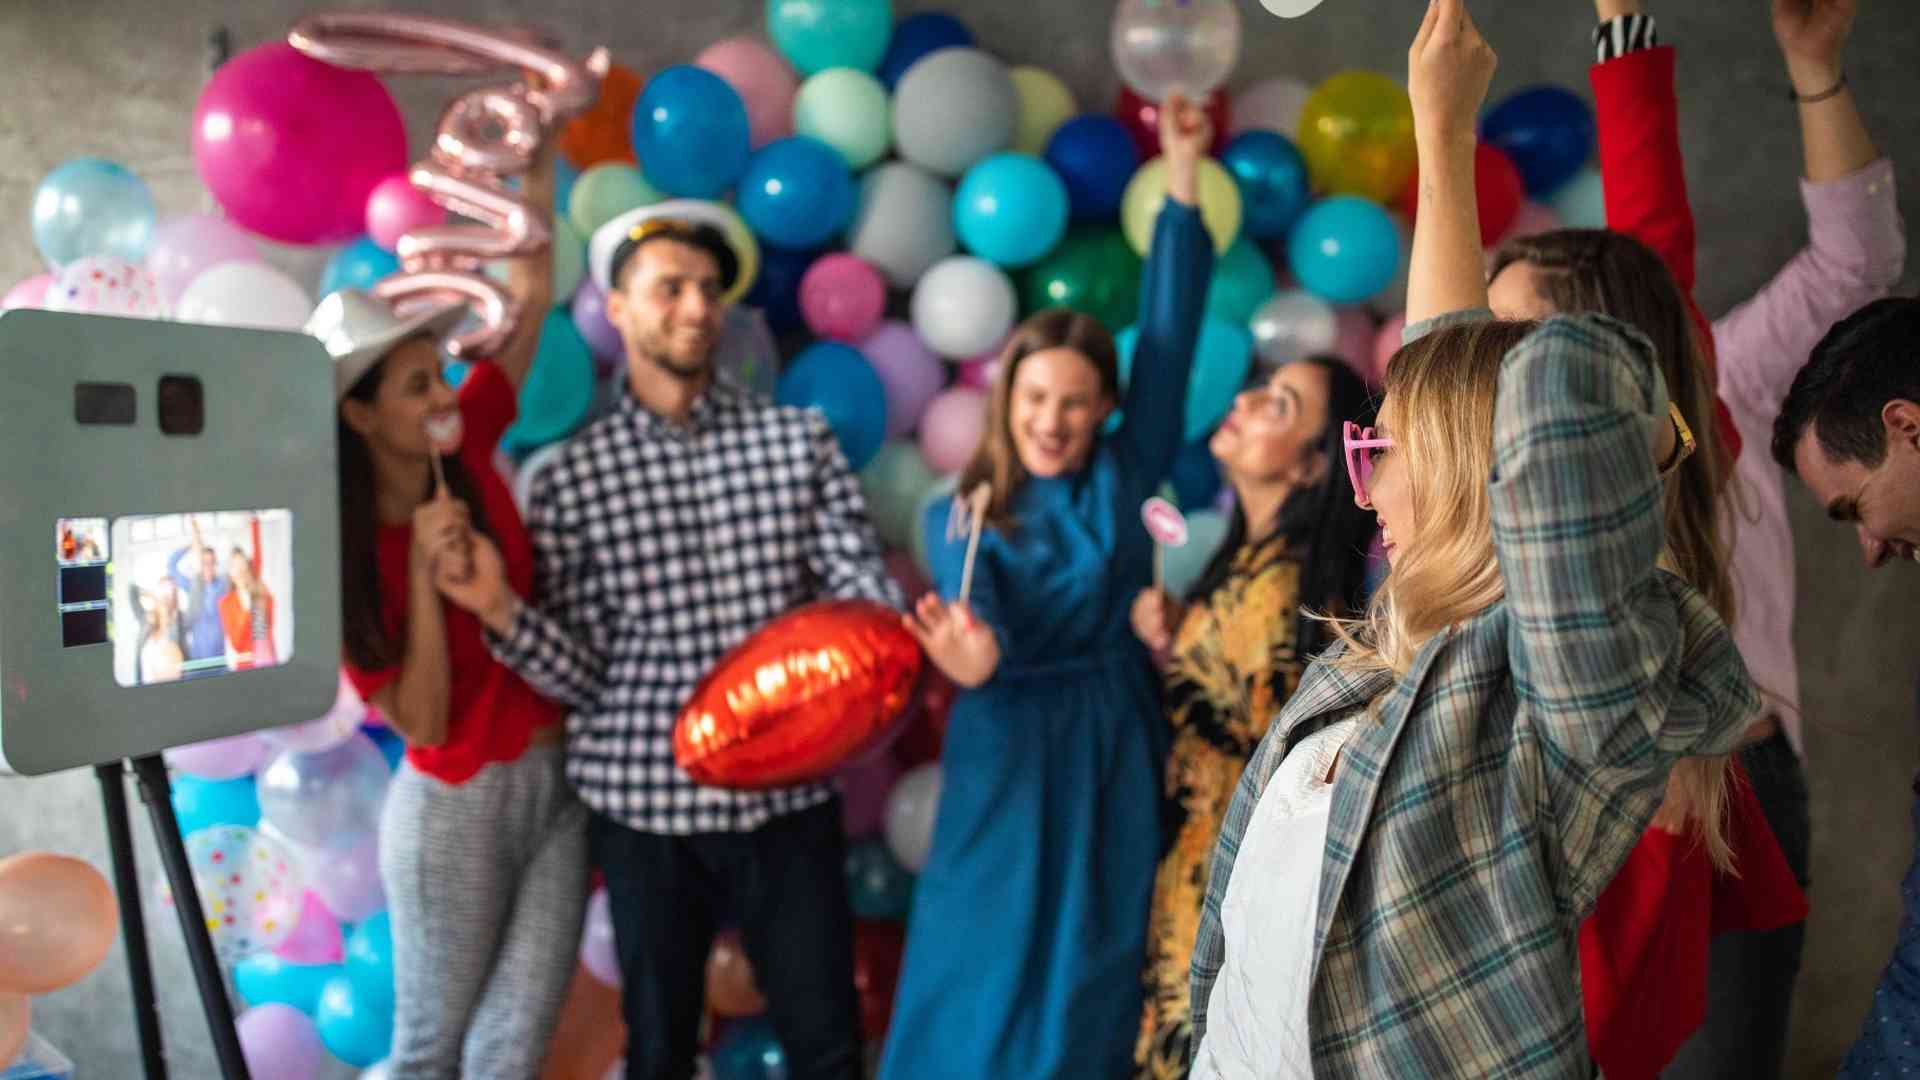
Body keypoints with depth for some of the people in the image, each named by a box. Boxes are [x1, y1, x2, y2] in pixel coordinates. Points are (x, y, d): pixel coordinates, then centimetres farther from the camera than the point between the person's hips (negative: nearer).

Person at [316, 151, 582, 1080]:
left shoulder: (465, 453, -4)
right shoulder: (341, 557, -13)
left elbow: (530, 296, -1)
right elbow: (421, 723, -17)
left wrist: (539, 163, -8)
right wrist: (424, 575, -25)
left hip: (559, 782, 4)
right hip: (456, 808, -4)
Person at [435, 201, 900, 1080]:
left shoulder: (798, 439, 2)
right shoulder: (573, 477, 0)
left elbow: (863, 587, -4)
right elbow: (582, 673, -2)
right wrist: (503, 612, -19)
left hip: (787, 796, 1)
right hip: (646, 807, 0)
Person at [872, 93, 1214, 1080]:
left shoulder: (1123, 478, -1)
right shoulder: (960, 517, -5)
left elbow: (1169, 336, -7)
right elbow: (973, 620, -21)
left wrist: (1181, 179, -11)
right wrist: (973, 662, -46)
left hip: (1118, 757, 2)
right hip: (1013, 765, -2)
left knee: (1094, 992, 11)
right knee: (986, 982, 2)